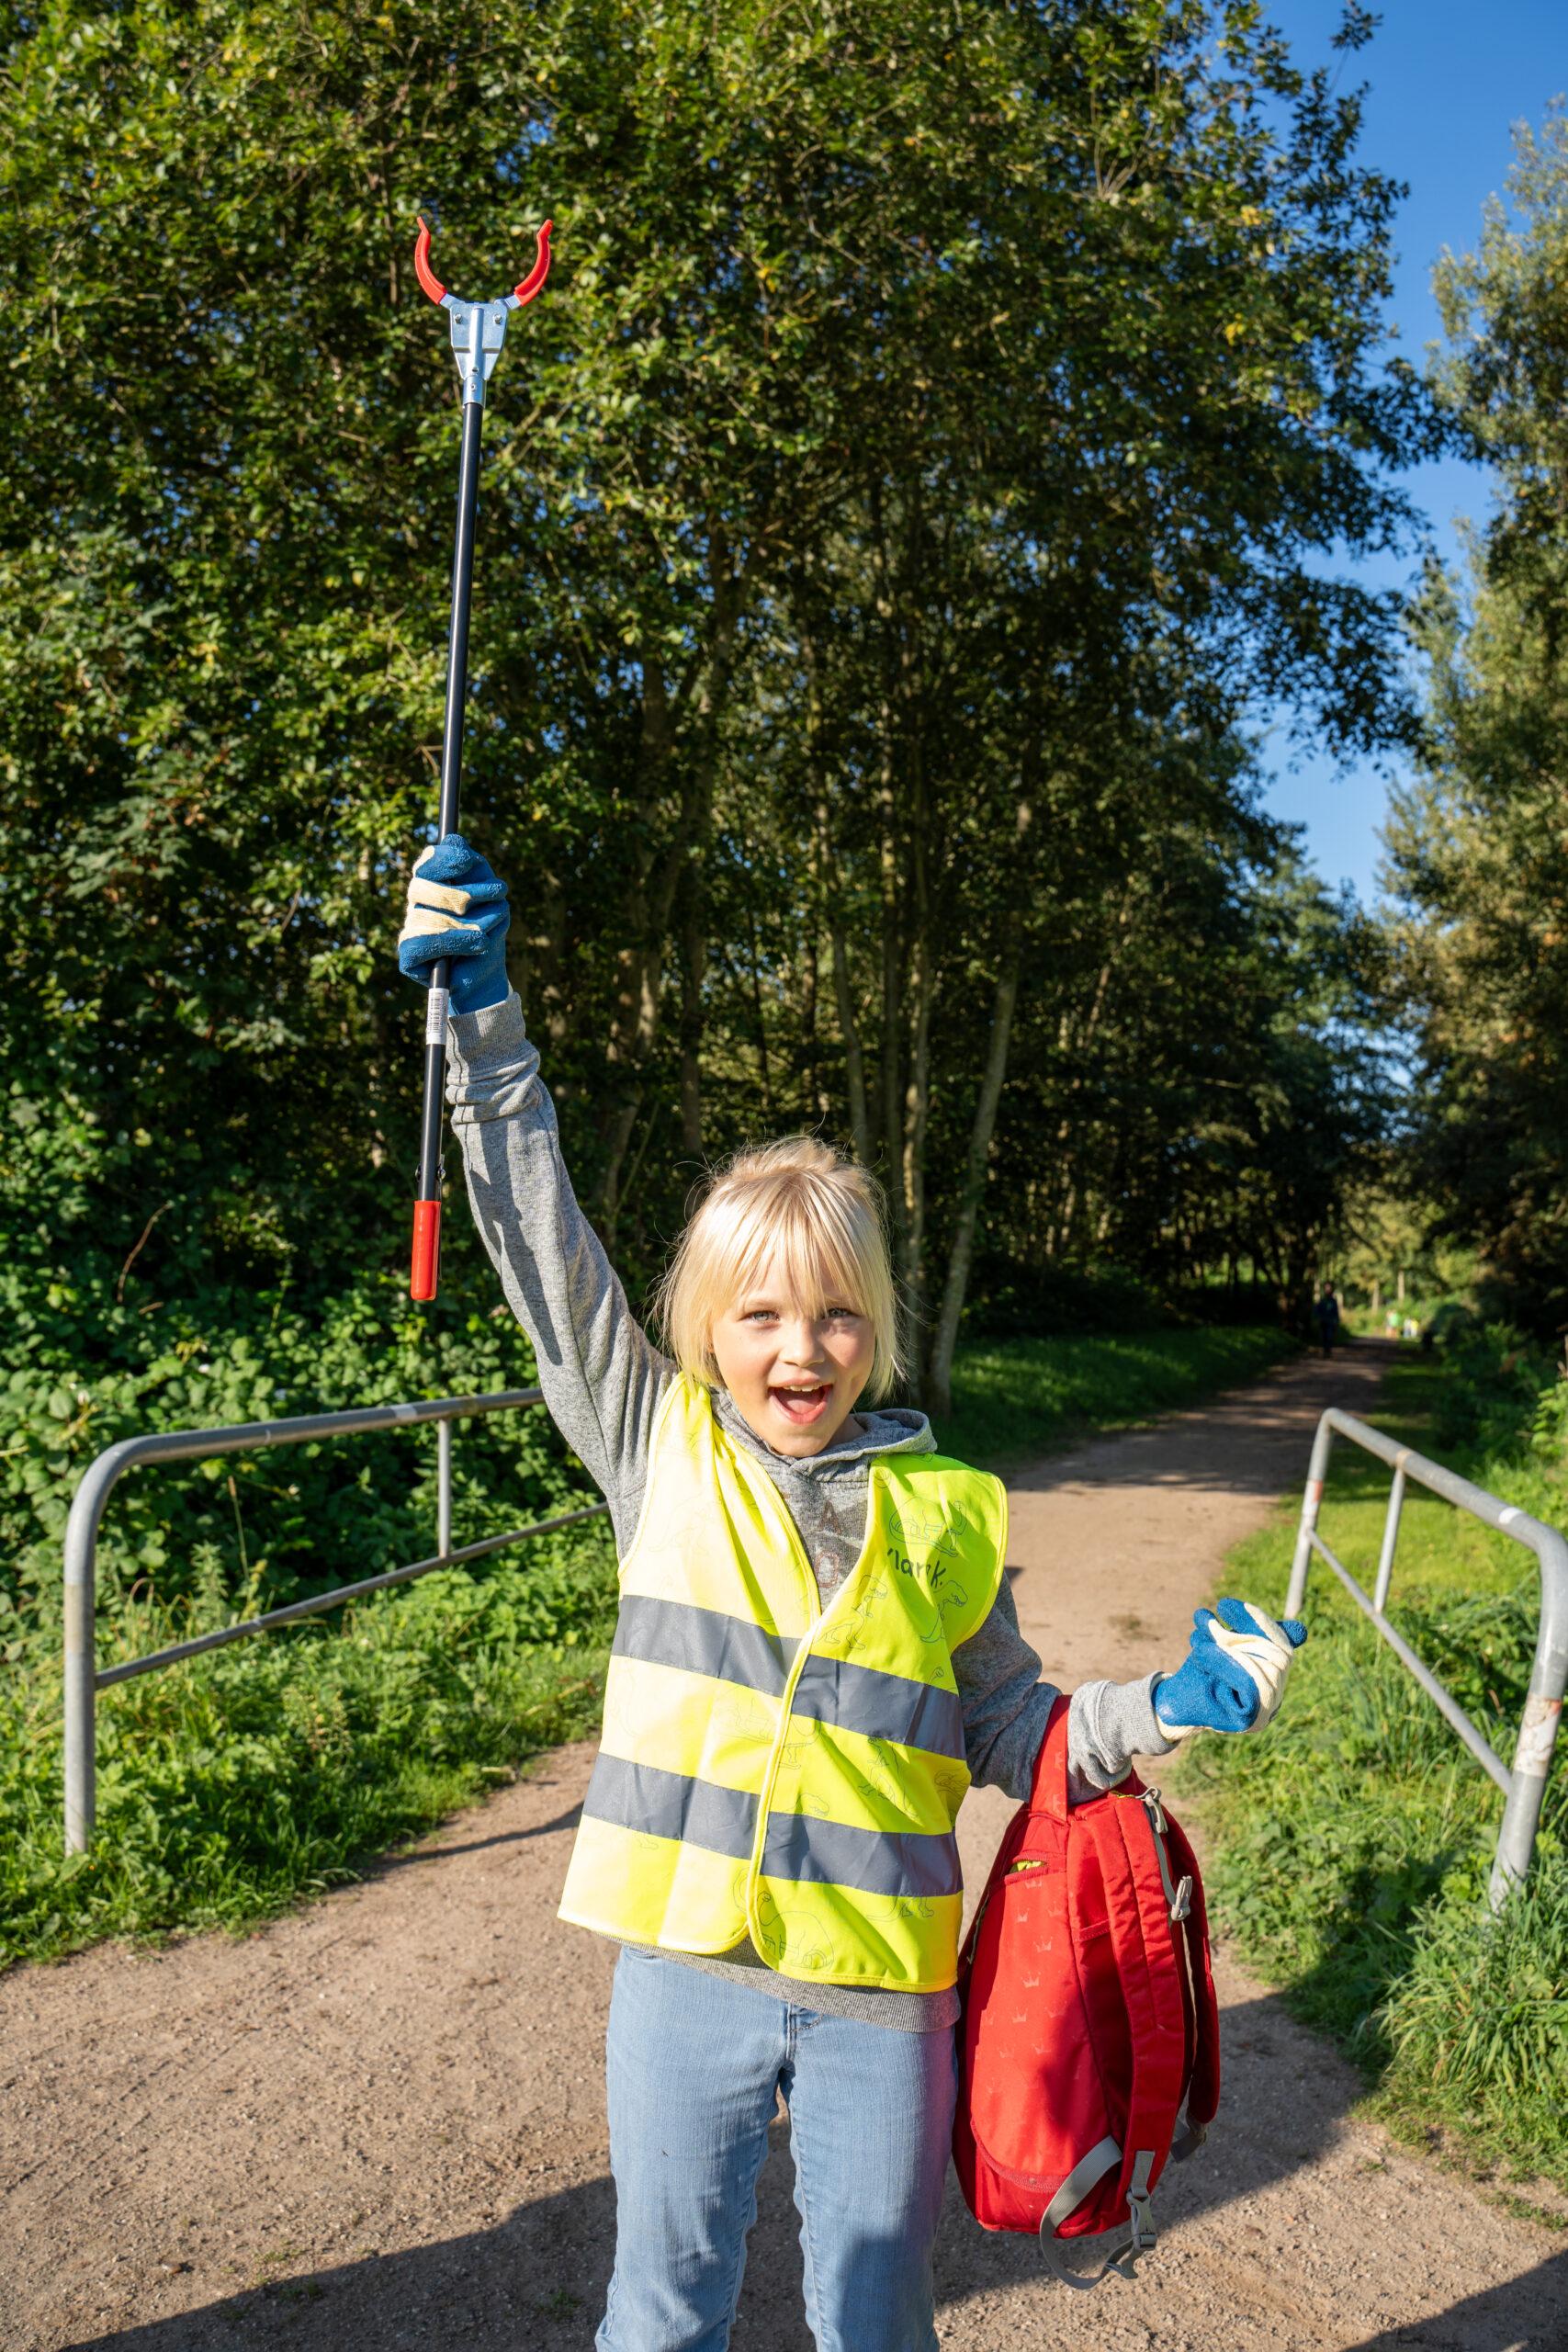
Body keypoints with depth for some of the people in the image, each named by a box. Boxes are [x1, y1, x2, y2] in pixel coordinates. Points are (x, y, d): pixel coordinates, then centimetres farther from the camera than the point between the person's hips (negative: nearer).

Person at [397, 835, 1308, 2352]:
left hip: (879, 1993, 0)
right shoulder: (664, 1449, -4)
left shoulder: (947, 1513, -3)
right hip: (686, 1974, 0)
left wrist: (1165, 1709, -11)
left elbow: (1004, 1734, 5)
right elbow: (544, 1246, -9)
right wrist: (484, 1013, -13)